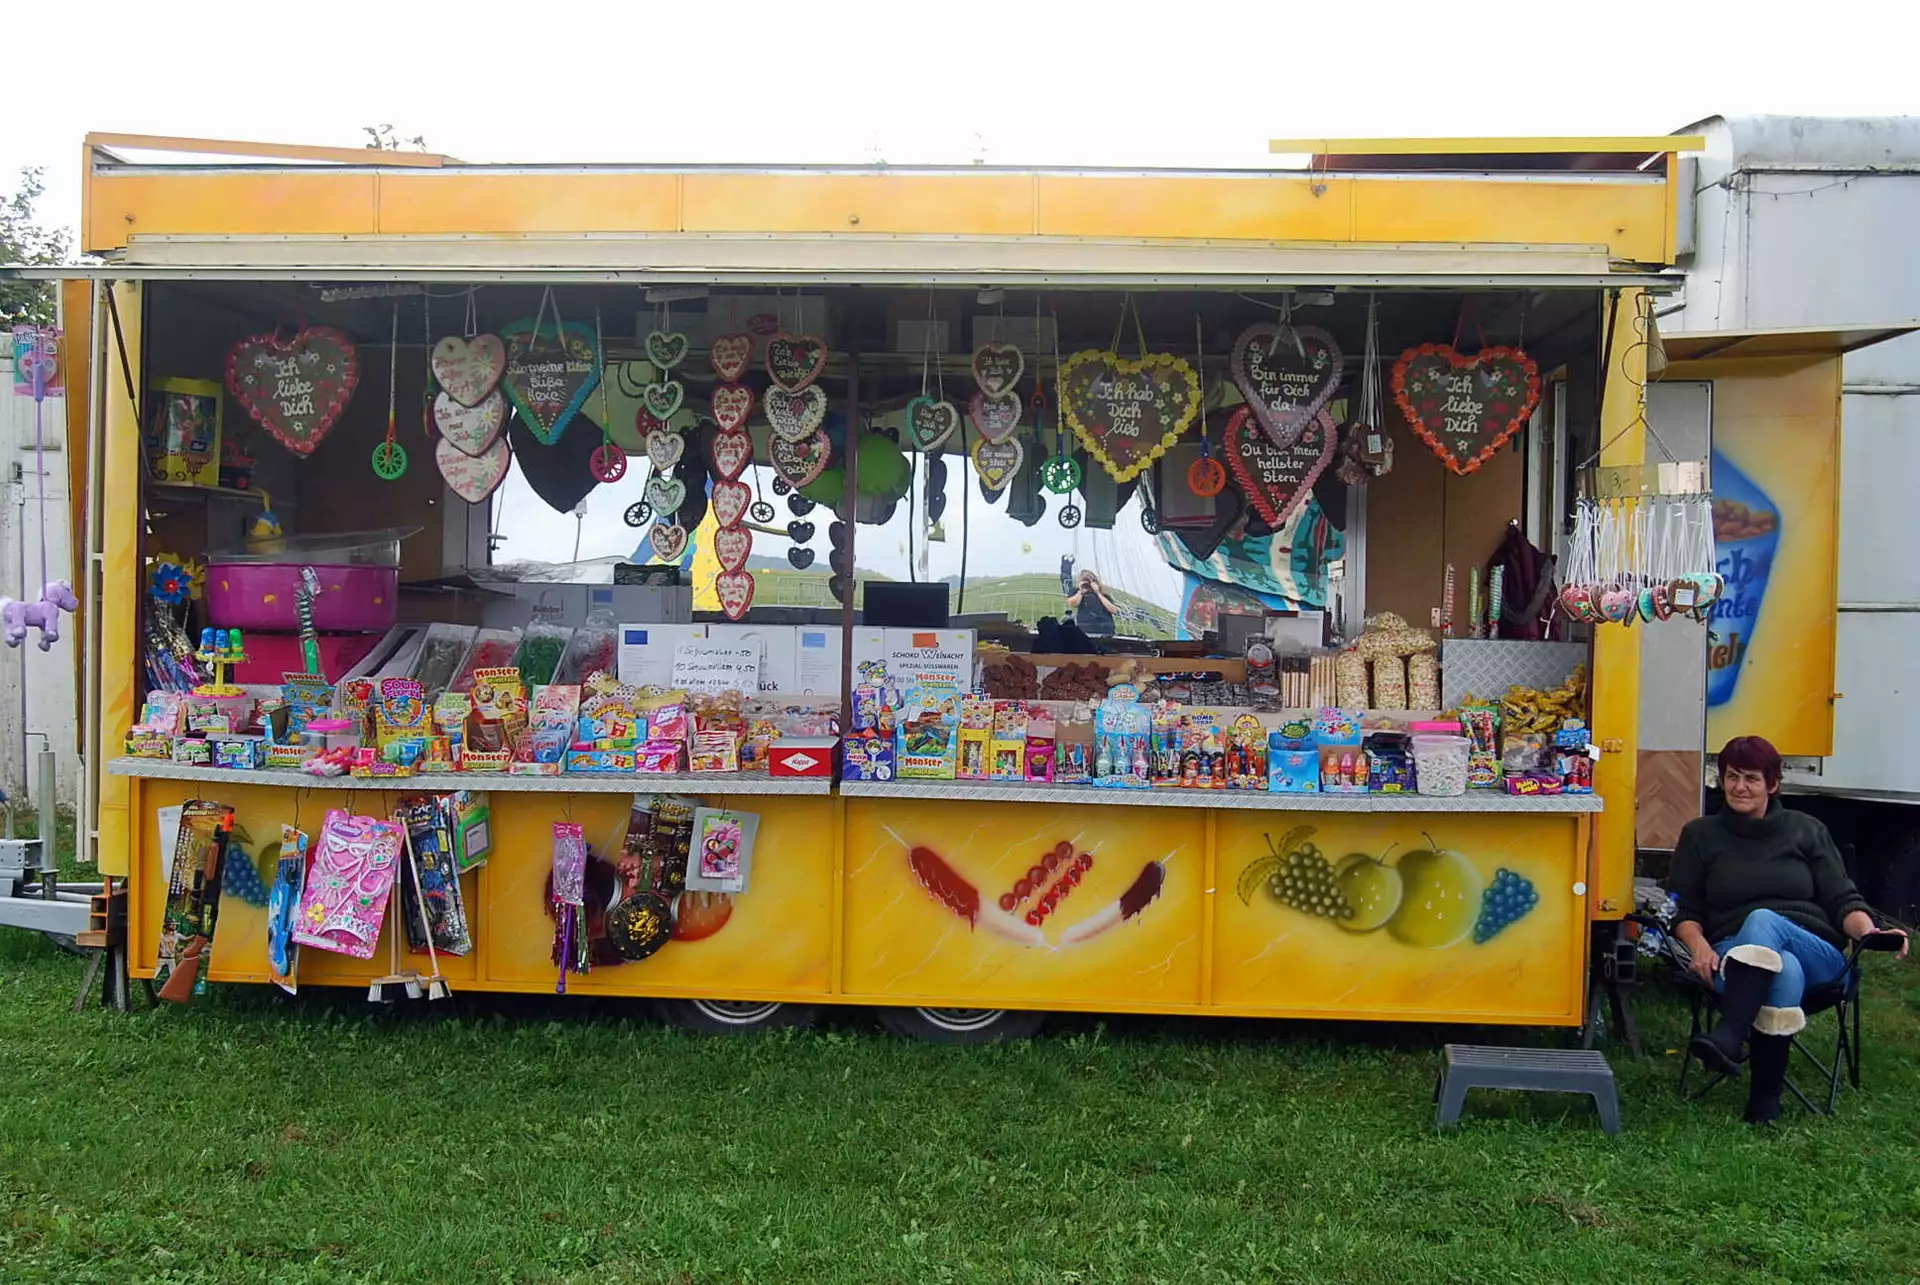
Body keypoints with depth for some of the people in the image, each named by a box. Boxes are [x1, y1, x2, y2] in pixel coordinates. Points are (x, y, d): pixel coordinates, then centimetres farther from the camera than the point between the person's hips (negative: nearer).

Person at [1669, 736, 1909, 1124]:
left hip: (1816, 956, 0)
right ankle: (1767, 1096, -41)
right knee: (1785, 971, -38)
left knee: (1763, 920, -37)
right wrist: (1699, 945, -12)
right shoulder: (1700, 835, 14)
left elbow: (1843, 901, 9)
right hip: (1736, 957, 0)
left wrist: (1869, 931, -14)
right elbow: (1683, 910, 10)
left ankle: (1728, 1038, -52)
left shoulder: (1807, 830, 16)